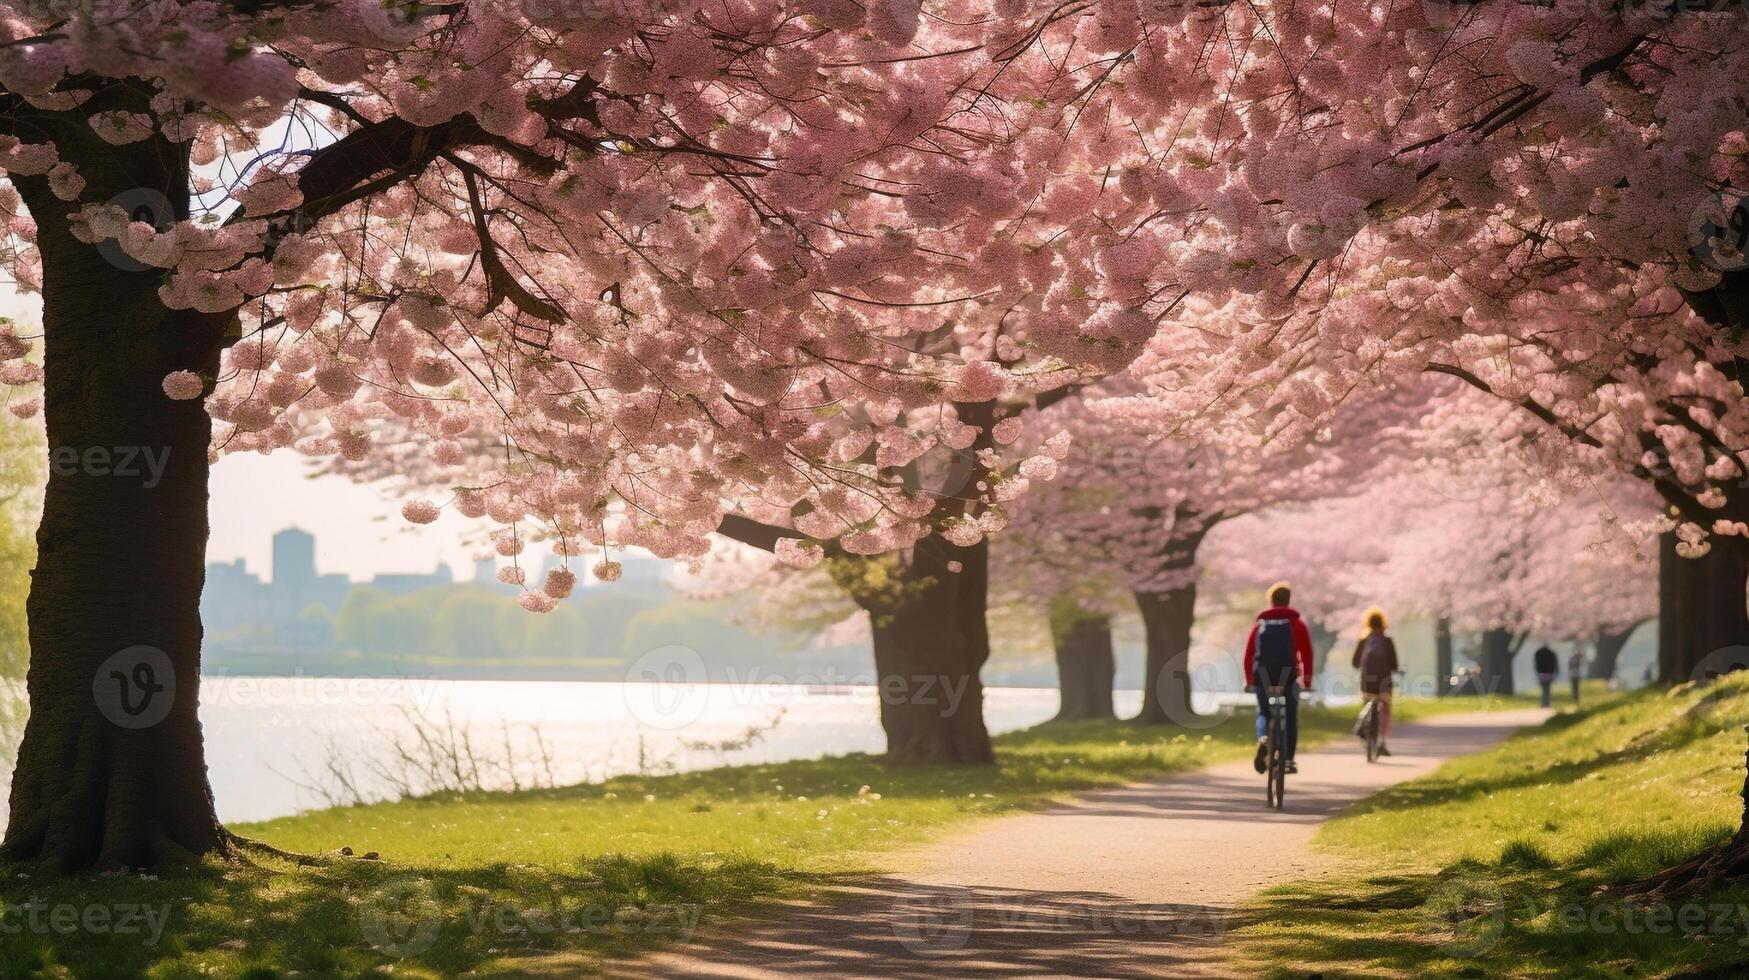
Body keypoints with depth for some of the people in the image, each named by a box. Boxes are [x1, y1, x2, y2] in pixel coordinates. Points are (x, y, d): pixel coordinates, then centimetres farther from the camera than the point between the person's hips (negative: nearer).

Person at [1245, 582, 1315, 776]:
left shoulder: (1260, 623, 8)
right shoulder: (1297, 623, 3)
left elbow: (1249, 652, 5)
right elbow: (1306, 652, -5)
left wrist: (1249, 679, 10)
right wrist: (1307, 678, -4)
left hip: (1262, 677, 2)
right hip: (1289, 676, -1)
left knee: (1263, 712, 15)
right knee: (1290, 718, 9)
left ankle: (1262, 738, -16)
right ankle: (1288, 760, 6)